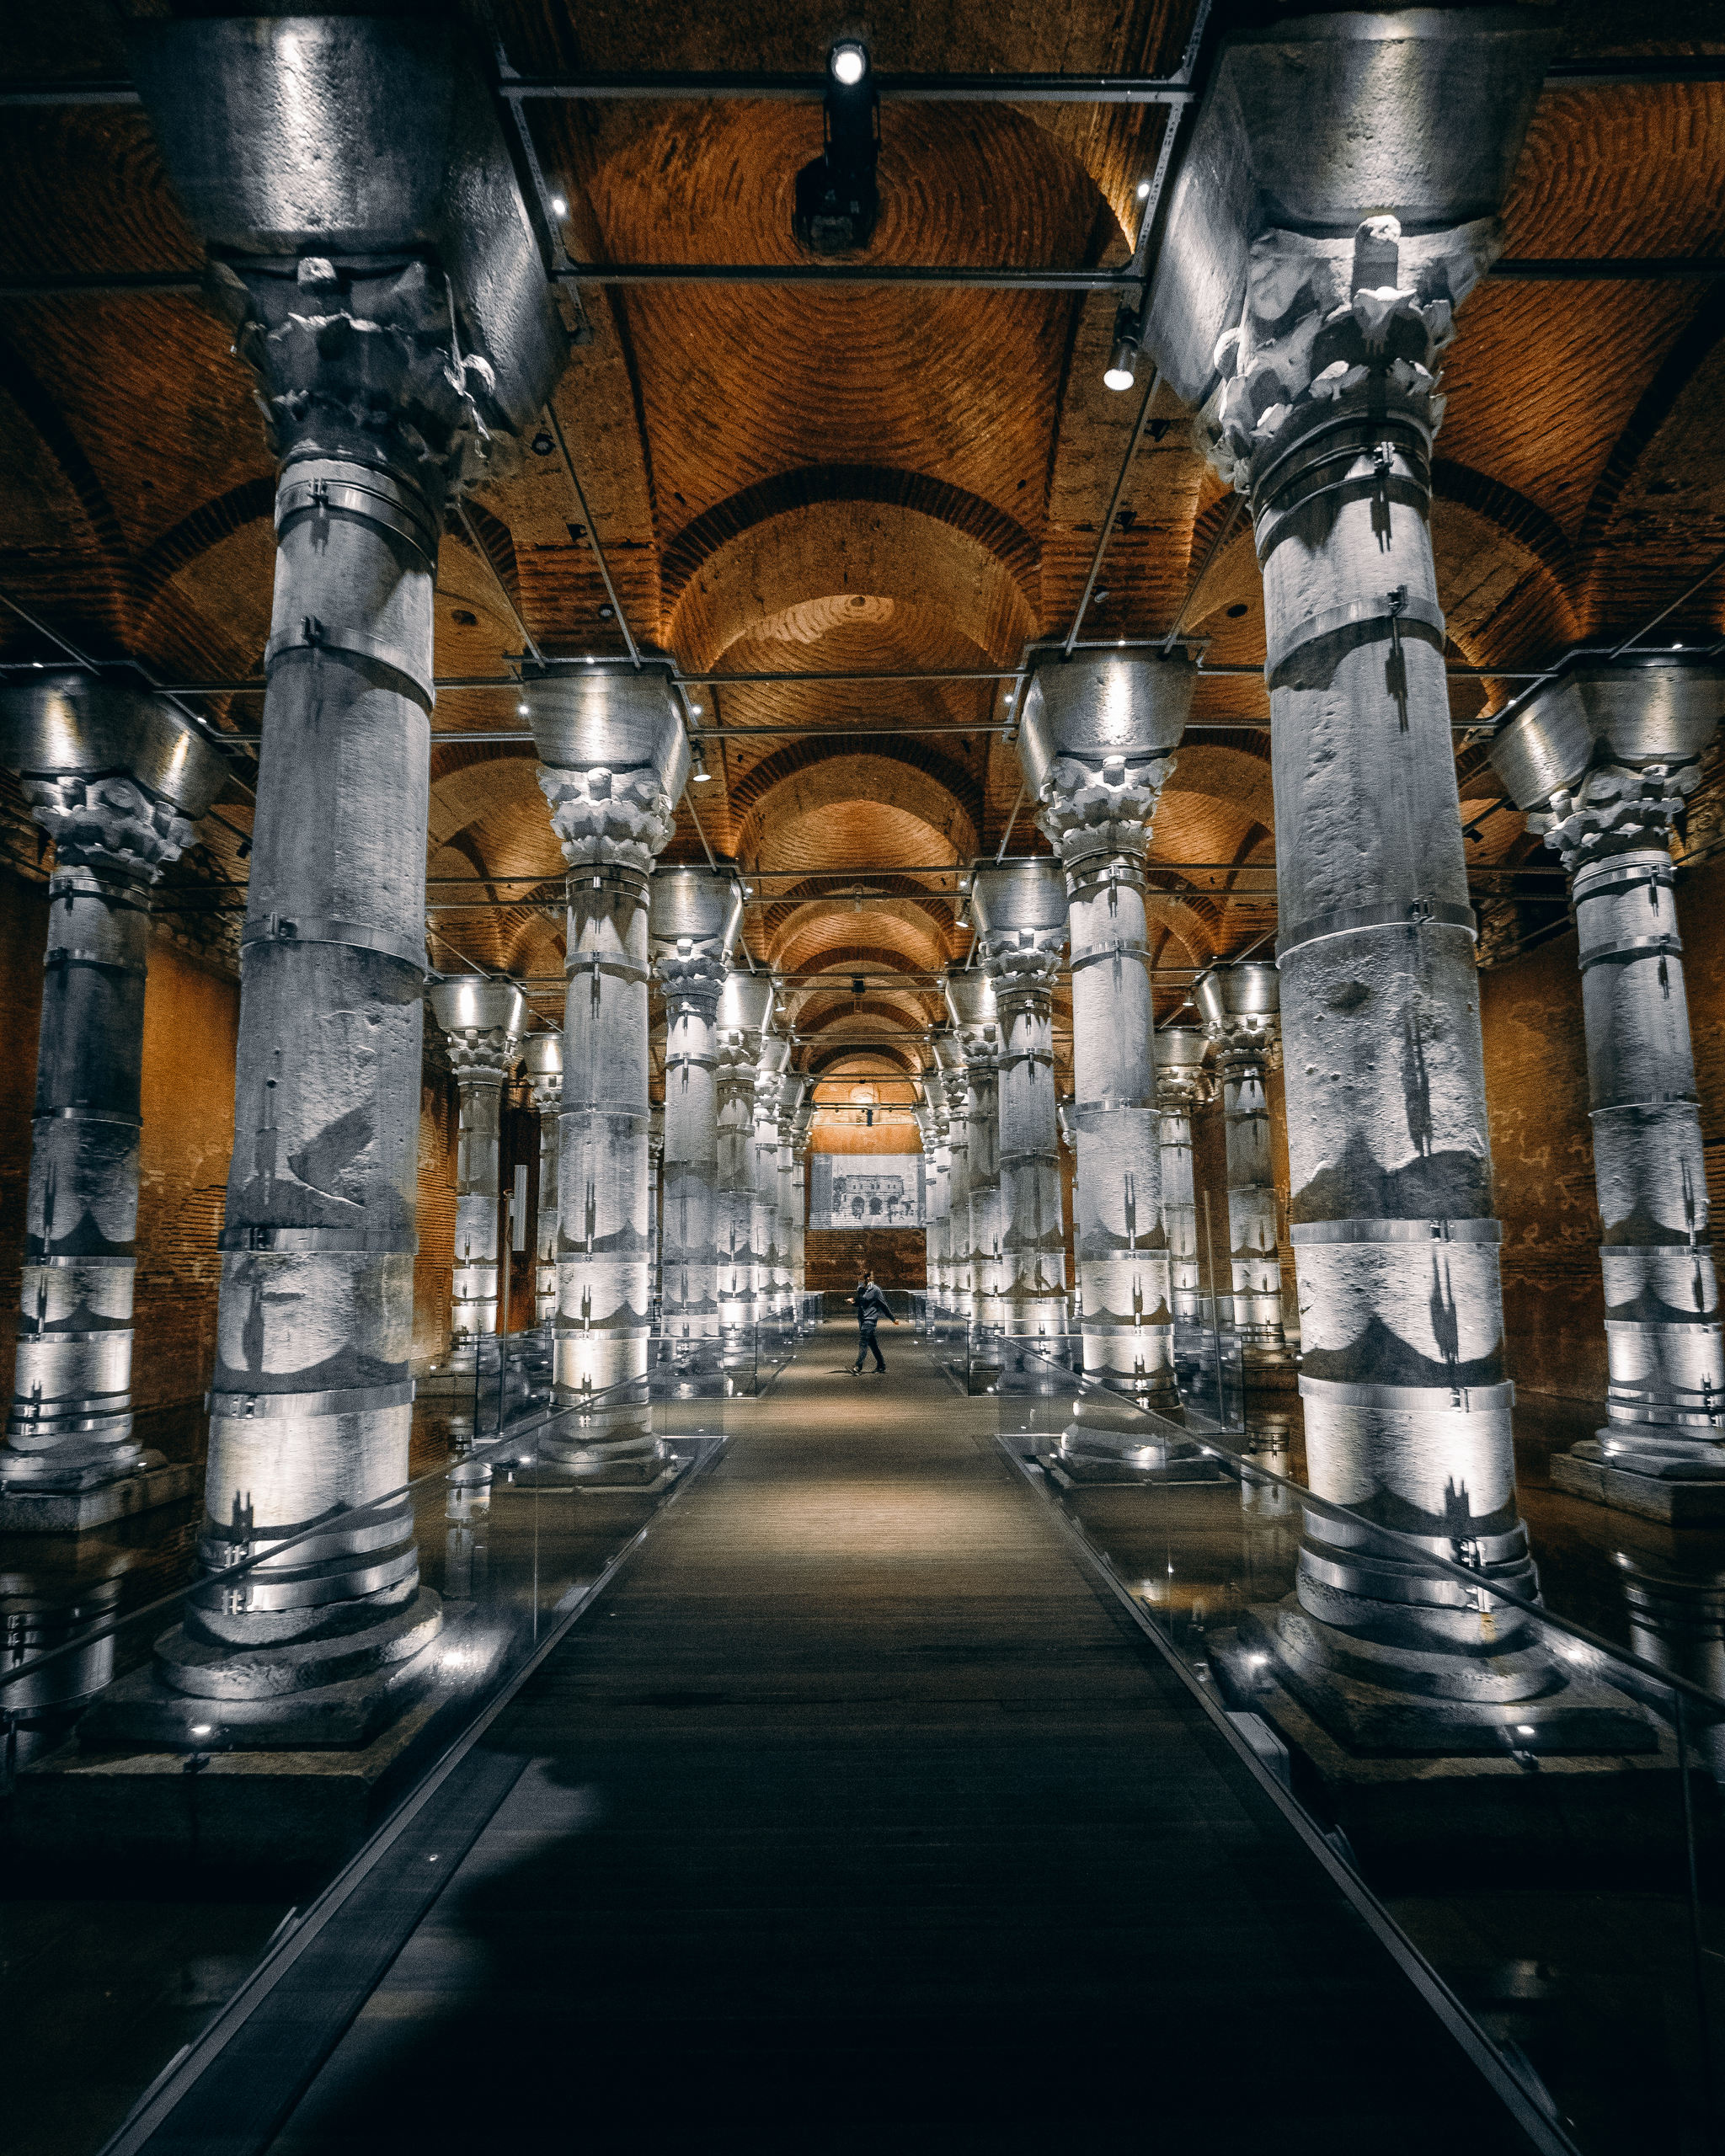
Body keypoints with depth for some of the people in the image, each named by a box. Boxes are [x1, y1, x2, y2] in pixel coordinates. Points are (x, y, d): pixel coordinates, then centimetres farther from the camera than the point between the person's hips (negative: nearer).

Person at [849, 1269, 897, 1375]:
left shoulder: (875, 1290, -11)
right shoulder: (861, 1289, 9)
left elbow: (884, 1305, -5)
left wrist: (893, 1319, 2)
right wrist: (853, 1301, 0)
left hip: (870, 1319, -7)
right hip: (862, 1319, 7)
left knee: (863, 1342, -14)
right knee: (871, 1343, 12)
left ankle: (858, 1367, -17)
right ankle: (881, 1366, 21)